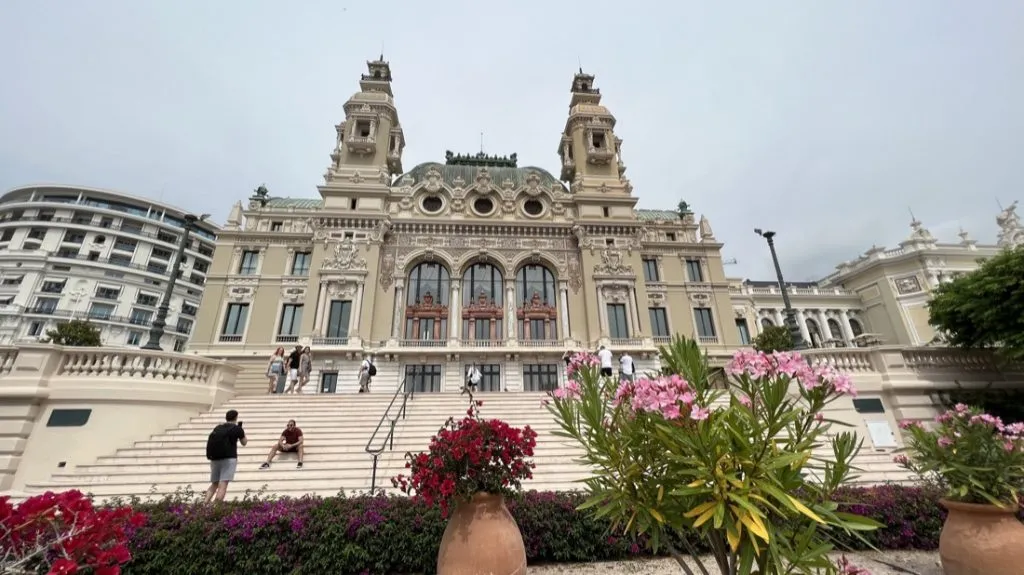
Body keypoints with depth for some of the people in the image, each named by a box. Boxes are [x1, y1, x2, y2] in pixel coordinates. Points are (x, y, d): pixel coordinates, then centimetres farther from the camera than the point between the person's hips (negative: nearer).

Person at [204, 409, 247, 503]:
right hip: (229, 458, -5)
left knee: (214, 484, 19)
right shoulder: (237, 429, 1)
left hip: (214, 458, 6)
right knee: (223, 485, -9)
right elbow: (244, 443, 14)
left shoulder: (217, 428, 13)